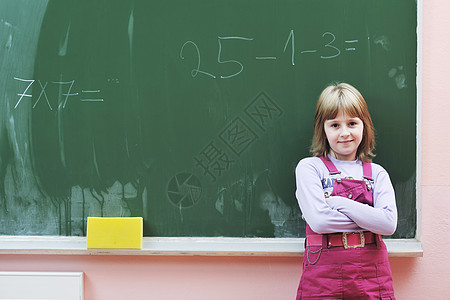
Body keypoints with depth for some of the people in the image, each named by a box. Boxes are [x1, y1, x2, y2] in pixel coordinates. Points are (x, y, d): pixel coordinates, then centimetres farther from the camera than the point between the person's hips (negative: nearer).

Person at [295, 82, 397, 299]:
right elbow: (318, 221, -14)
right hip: (323, 275, -2)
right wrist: (368, 217, -7)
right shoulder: (309, 168, -1)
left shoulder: (377, 173, 7)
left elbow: (389, 224, -8)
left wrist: (338, 202, -12)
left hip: (371, 274, 2)